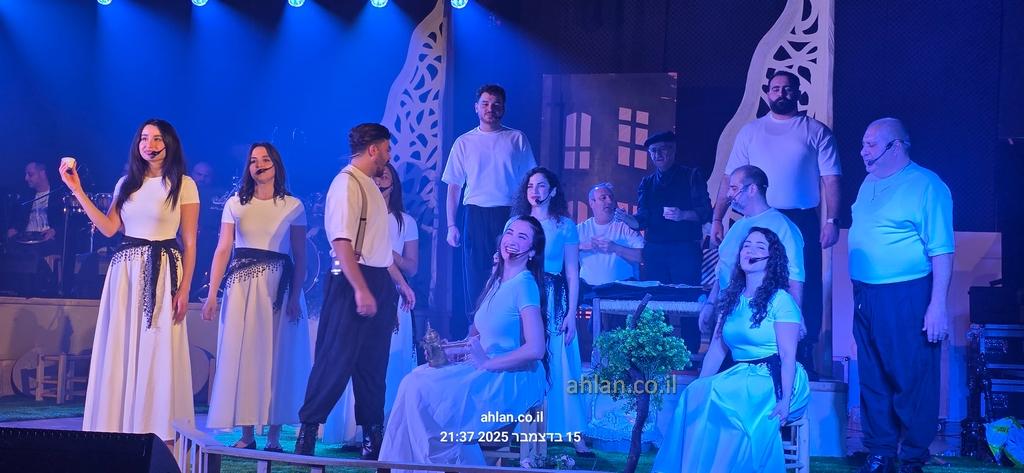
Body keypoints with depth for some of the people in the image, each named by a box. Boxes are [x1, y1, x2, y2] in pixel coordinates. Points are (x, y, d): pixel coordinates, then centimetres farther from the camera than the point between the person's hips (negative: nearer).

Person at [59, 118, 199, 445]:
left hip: (162, 273, -4)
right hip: (124, 272, 5)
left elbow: (190, 243, -1)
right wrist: (77, 189, 0)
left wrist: (184, 289, -9)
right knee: (119, 353, 2)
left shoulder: (183, 184, 1)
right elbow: (108, 228, 3)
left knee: (157, 355, -5)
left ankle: (158, 435, 1)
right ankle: (119, 431, 8)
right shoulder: (127, 183, 14)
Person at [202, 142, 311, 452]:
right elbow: (222, 250, 3)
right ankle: (247, 435, 6)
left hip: (278, 285, -2)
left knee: (276, 357, -1)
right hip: (242, 285, 2)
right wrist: (212, 294, -6)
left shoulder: (293, 206, 4)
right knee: (240, 355, 0)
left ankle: (273, 436, 4)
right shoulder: (235, 204, 8)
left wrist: (295, 297, -9)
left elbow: (300, 257, 2)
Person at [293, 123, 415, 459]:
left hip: (379, 283, 9)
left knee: (373, 362, 12)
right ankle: (308, 429, 3)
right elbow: (342, 242, -21)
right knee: (337, 359, -7)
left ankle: (373, 436, 19)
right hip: (353, 281, -9)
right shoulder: (347, 182, -12)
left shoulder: (370, 186, 17)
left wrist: (400, 283, 24)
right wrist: (361, 290, -26)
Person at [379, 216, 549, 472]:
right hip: (488, 372, 8)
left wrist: (488, 363, -14)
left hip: (513, 380, -8)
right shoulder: (496, 282, 13)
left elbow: (535, 349, -23)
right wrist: (448, 351, 1)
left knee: (423, 390, -18)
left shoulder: (525, 285, -13)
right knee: (415, 380, -6)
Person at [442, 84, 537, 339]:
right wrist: (451, 225, 0)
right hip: (476, 215, 1)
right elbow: (454, 186, 8)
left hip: (509, 215, -1)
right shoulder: (464, 142, 9)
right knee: (476, 278, 2)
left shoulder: (517, 139, 6)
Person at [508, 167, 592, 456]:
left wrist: (571, 314, -7)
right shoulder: (515, 223, 10)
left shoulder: (565, 226, 3)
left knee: (558, 366, -3)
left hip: (554, 302, -2)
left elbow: (572, 273, 0)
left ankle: (573, 433, 1)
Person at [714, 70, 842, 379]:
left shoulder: (817, 132, 5)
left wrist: (832, 220, -11)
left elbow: (831, 179, 0)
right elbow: (731, 178, 8)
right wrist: (717, 218, 0)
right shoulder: (750, 132, 11)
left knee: (805, 293, -1)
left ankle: (804, 363, 9)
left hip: (802, 223, -1)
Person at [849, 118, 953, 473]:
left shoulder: (926, 186, -11)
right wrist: (859, 291, 13)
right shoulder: (869, 183, 13)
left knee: (911, 382, 2)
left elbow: (942, 251, -15)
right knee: (872, 380, 12)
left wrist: (937, 305, -19)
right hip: (866, 297, 7)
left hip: (907, 298, -7)